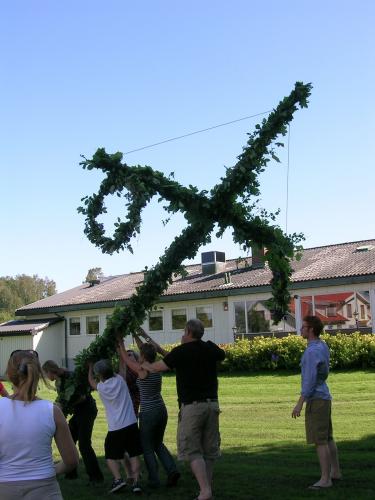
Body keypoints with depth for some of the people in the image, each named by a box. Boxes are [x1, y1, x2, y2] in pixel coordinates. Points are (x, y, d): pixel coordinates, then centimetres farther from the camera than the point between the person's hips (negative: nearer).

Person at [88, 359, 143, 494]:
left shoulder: (102, 387, -6)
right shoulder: (120, 379, 0)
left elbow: (91, 381, 18)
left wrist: (90, 367, 32)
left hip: (115, 428, -3)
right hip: (131, 423, 3)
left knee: (111, 456, 12)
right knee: (134, 454, 8)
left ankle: (118, 479, -6)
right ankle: (136, 482, -2)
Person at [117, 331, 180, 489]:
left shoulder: (142, 370, -14)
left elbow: (125, 358, 1)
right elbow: (146, 350, 18)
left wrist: (120, 343, 14)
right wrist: (136, 336, 25)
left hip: (148, 413, -6)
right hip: (162, 410, 6)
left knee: (147, 447, 9)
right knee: (158, 444, 21)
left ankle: (154, 480, 7)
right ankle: (172, 470, 4)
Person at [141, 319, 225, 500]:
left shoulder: (181, 351, -7)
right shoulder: (210, 348, 6)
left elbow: (155, 368, 1)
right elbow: (222, 355, 31)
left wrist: (143, 364, 23)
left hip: (191, 405, -5)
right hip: (212, 404, 5)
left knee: (192, 451, -2)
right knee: (209, 451, 12)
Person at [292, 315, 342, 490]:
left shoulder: (312, 351, -22)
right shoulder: (322, 346, 10)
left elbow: (310, 380, -25)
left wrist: (299, 404, -23)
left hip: (316, 400, -10)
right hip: (323, 398, 10)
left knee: (319, 440, -6)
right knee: (326, 437, 18)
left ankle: (325, 479, -2)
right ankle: (335, 471, 29)